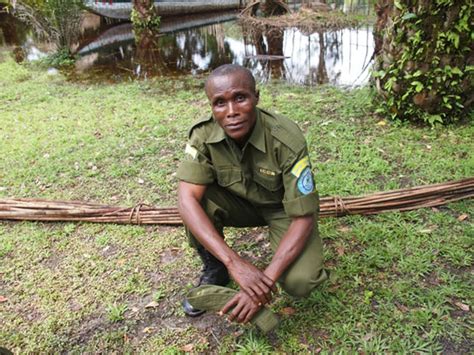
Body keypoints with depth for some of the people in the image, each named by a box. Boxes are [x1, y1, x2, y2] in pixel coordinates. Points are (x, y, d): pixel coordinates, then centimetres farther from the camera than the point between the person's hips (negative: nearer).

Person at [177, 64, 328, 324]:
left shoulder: (287, 140, -32)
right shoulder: (203, 136, -23)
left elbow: (303, 218, -28)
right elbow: (186, 199, -33)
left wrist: (265, 280, -37)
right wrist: (234, 262, -43)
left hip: (284, 208, -3)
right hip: (240, 203, 3)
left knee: (299, 283, -26)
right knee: (199, 200, -28)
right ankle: (214, 271, 0)